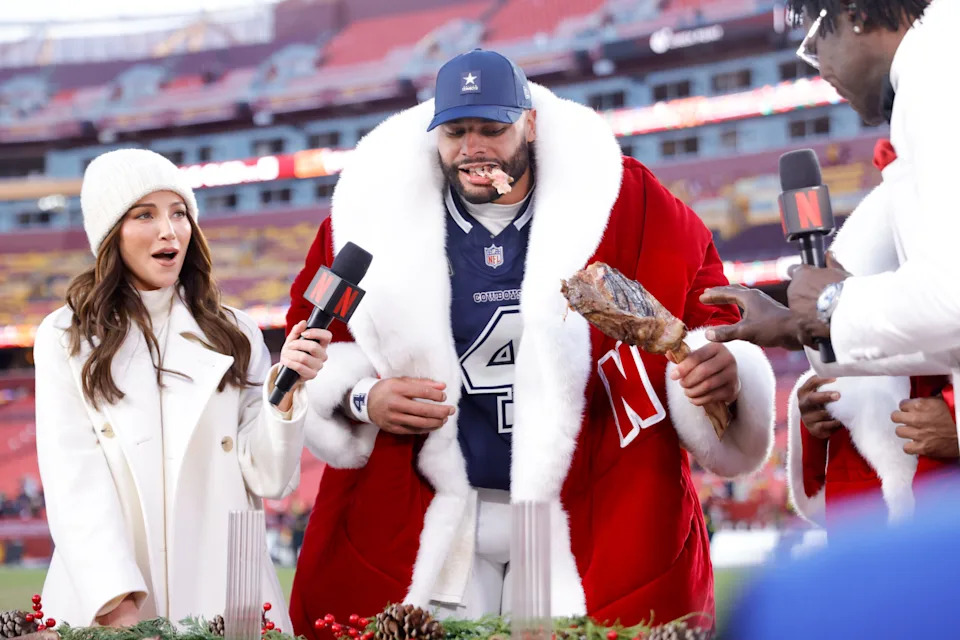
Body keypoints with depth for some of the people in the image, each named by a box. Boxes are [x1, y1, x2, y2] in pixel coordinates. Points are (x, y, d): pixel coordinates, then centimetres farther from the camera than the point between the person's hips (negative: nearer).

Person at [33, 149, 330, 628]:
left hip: (224, 593, 2)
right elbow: (74, 485, -7)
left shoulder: (235, 335, 10)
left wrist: (284, 390, -13)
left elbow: (269, 480, 3)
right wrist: (117, 603, -18)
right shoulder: (65, 340, 3)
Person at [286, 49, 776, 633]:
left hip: (589, 528, -1)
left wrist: (721, 369, -17)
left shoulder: (627, 206, -1)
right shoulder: (376, 214, 2)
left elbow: (707, 315, 3)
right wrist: (359, 400, -6)